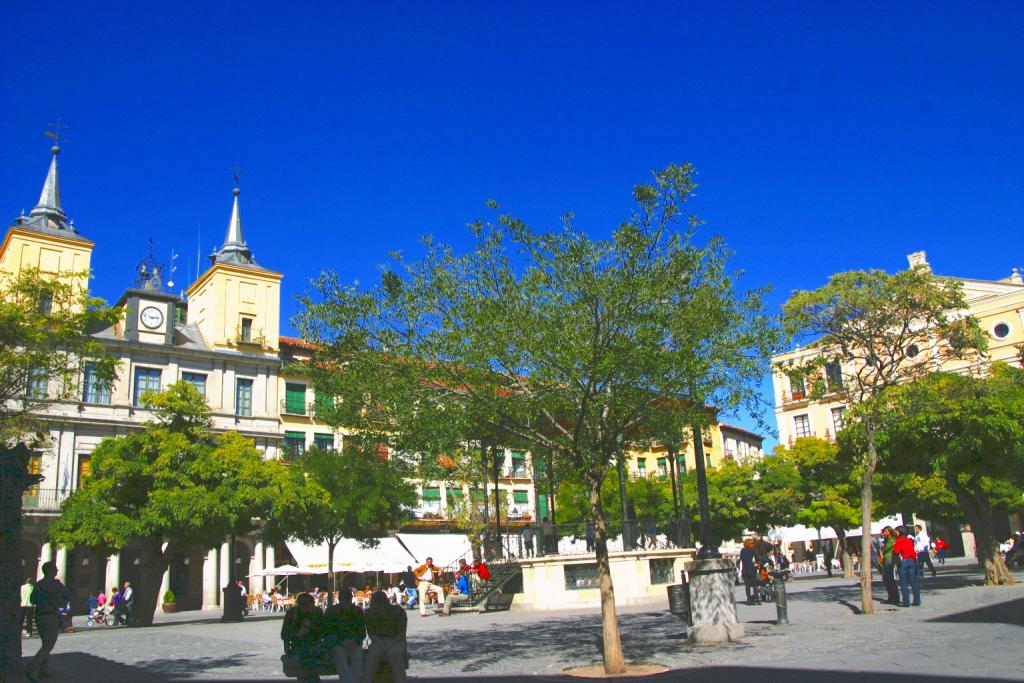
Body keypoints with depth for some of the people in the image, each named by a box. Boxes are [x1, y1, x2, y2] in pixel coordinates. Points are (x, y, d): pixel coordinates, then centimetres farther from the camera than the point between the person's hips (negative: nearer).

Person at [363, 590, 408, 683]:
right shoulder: (369, 613, 1)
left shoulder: (398, 611, -7)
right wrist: (380, 644, -18)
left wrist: (390, 645, -22)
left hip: (397, 641, -2)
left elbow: (402, 633, -8)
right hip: (378, 642, 2)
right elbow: (371, 633, 0)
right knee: (372, 655, -32)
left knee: (394, 654, -36)